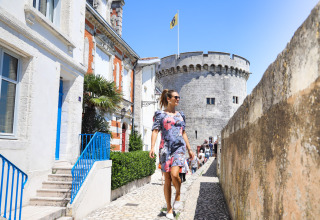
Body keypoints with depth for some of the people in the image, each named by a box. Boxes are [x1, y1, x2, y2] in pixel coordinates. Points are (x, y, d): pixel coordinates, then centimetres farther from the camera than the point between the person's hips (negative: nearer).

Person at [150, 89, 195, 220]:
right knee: (167, 179, 2)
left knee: (174, 174, -21)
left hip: (179, 147, 2)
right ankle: (169, 209, 15)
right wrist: (152, 147, -17)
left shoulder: (180, 115, 17)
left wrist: (189, 149, 20)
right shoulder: (160, 114, 6)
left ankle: (178, 195, 8)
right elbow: (155, 131, -3)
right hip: (165, 148, -2)